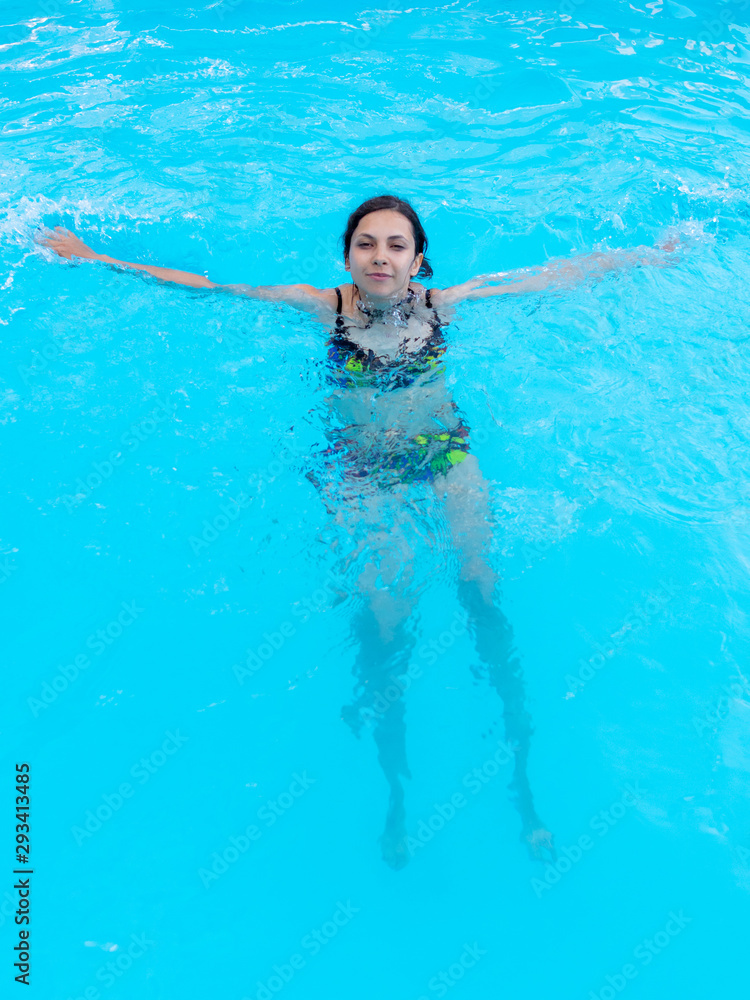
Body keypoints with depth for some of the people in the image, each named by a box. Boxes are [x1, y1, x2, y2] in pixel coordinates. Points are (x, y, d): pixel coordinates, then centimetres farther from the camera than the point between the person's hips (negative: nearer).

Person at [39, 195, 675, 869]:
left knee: (482, 586, -16)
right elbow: (205, 287, -2)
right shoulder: (326, 307, -5)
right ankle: (397, 787, -1)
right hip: (361, 464, -1)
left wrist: (651, 255, 9)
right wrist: (97, 260, 0)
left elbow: (557, 274, 5)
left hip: (446, 450, 1)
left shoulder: (445, 303, -3)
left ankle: (520, 773, -4)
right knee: (385, 611, -17)